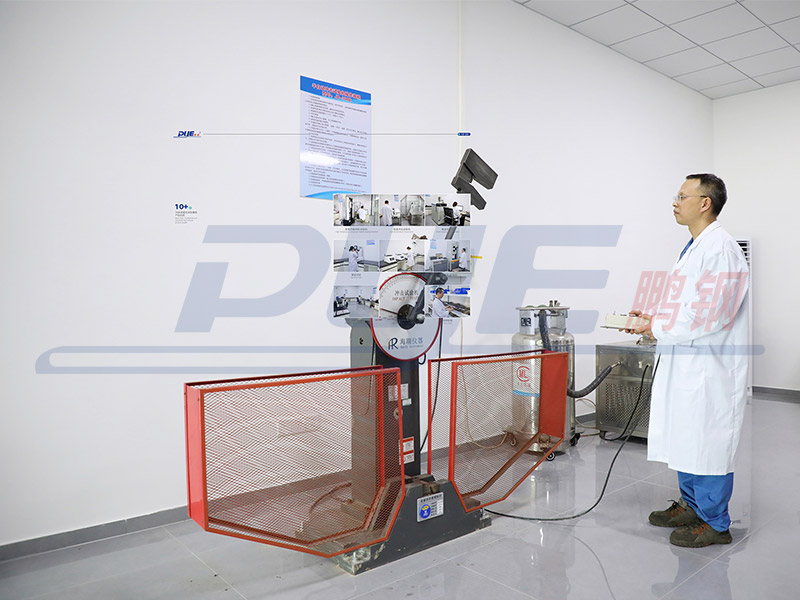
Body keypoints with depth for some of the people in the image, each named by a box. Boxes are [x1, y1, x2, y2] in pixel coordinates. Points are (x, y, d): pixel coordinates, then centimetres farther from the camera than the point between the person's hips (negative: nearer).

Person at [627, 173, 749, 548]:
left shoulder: (721, 249, -17)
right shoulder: (694, 246, 15)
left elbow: (709, 315, -23)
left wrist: (658, 328, -13)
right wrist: (654, 318, 8)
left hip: (710, 367, -10)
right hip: (685, 363, 10)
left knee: (708, 445, 2)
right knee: (685, 441, 19)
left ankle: (715, 523, 18)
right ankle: (690, 506, 35)